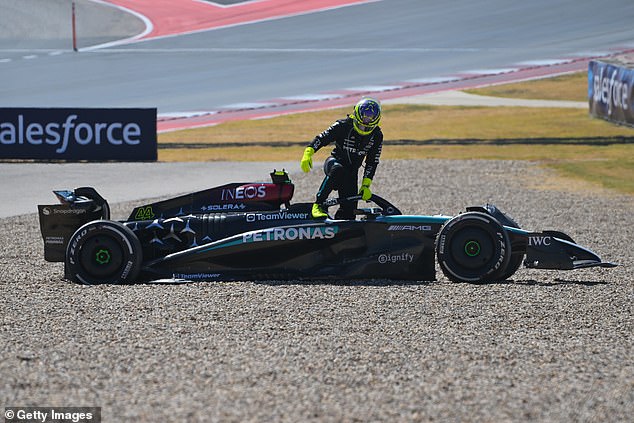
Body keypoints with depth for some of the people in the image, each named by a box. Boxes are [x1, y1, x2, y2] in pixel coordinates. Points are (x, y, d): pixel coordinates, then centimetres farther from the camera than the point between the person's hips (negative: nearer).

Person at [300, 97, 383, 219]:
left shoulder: (377, 137, -4)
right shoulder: (343, 126, -15)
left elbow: (372, 163, 1)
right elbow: (322, 138, -17)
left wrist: (366, 186, -5)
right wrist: (308, 153, -32)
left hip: (351, 172, 4)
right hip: (334, 162, -4)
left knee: (349, 211, -5)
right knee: (337, 169, -42)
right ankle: (318, 205, -40)